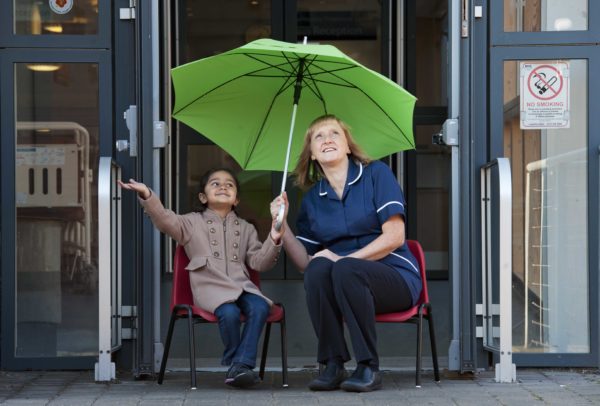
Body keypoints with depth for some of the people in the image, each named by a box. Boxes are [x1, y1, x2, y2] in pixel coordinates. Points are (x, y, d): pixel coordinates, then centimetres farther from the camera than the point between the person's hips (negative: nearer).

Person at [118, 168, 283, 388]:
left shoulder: (245, 228, 23)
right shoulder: (192, 223, 14)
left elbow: (258, 262, 14)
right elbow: (165, 220, -5)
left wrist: (273, 241, -4)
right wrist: (147, 196, -22)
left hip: (241, 285, 3)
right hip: (210, 288, -3)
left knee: (260, 307, -30)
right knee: (229, 313, -34)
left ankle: (241, 365, -26)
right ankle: (234, 363, -11)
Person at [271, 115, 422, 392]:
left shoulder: (376, 174, -1)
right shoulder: (312, 199, 11)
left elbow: (394, 237, -11)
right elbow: (304, 262, 6)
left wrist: (343, 259, -17)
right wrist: (282, 225, -6)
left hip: (395, 278, -3)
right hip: (344, 283, 3)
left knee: (345, 269, -34)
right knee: (318, 268, -29)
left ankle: (369, 368, -26)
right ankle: (332, 364, -21)